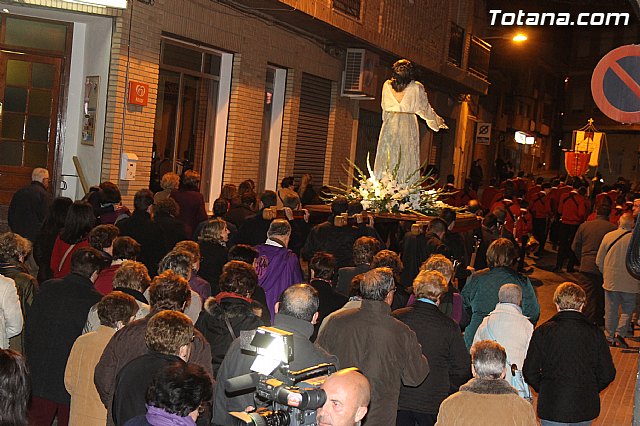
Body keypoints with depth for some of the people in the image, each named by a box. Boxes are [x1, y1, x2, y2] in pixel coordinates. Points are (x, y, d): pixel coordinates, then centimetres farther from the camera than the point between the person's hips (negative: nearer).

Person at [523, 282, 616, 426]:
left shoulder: (542, 332, -8)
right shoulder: (595, 333, -5)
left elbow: (530, 372, -7)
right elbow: (608, 374, -2)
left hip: (551, 408, -2)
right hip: (585, 408, 2)